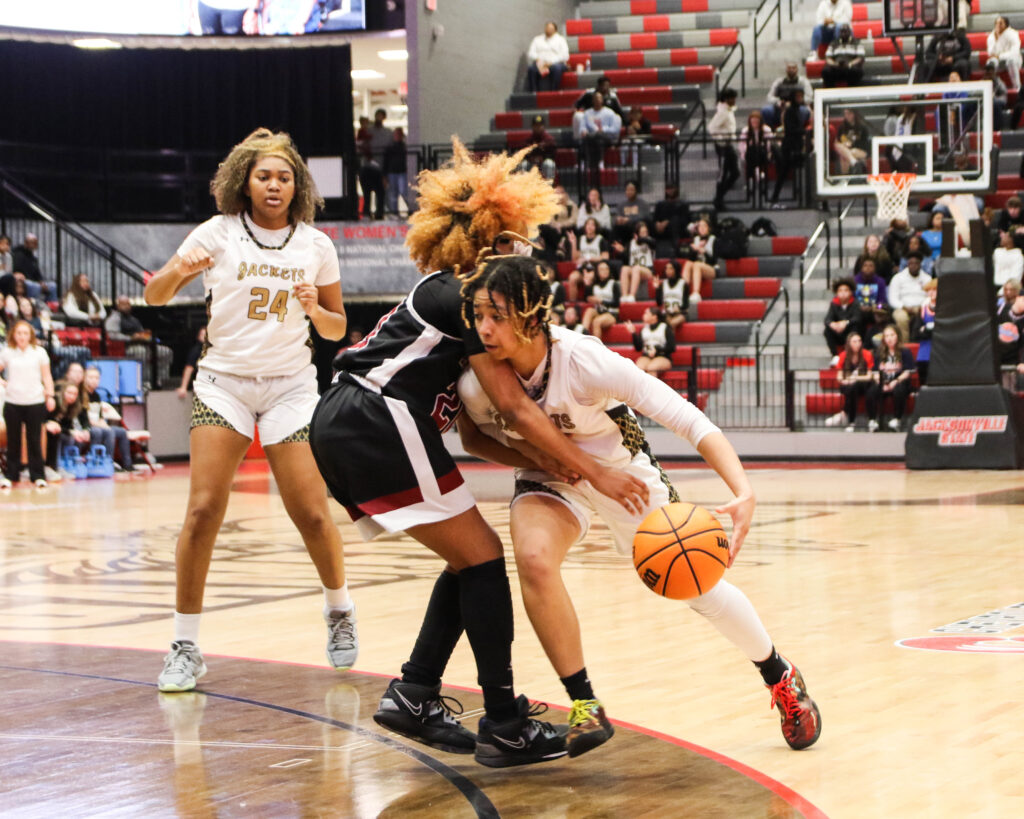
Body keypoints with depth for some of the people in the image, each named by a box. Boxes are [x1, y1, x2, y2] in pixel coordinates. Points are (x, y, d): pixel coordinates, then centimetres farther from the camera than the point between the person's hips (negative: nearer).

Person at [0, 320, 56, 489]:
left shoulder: (39, 352, 4)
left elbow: (46, 376, 7)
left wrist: (50, 395, -1)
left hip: (35, 402, -1)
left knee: (34, 440, 0)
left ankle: (38, 475, 6)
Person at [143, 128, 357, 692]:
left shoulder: (316, 245, 3)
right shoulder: (219, 233, -2)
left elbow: (336, 329, 10)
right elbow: (154, 297, -7)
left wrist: (315, 309, -12)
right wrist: (179, 270, -28)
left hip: (291, 385, 1)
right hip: (224, 381, -1)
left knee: (312, 514, -5)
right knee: (203, 510, -13)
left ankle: (339, 610, 24)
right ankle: (185, 646, -4)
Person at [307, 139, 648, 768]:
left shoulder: (440, 293, 23)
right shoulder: (463, 298, -6)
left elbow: (465, 416, 17)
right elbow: (515, 409, -10)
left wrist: (551, 461, 6)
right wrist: (595, 473, -8)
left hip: (341, 430, 9)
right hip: (380, 427, -9)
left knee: (473, 558, 12)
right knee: (482, 559, -4)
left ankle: (414, 694, 8)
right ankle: (505, 726, -4)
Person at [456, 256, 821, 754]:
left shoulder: (584, 361, -37)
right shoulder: (476, 381, -27)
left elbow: (687, 419, -39)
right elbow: (474, 438, -4)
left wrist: (743, 494, -53)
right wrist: (542, 461, -23)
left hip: (624, 470, -1)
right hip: (551, 480, 2)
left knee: (697, 586, 5)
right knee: (533, 558, -30)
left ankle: (781, 678, 34)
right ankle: (584, 706, -15)